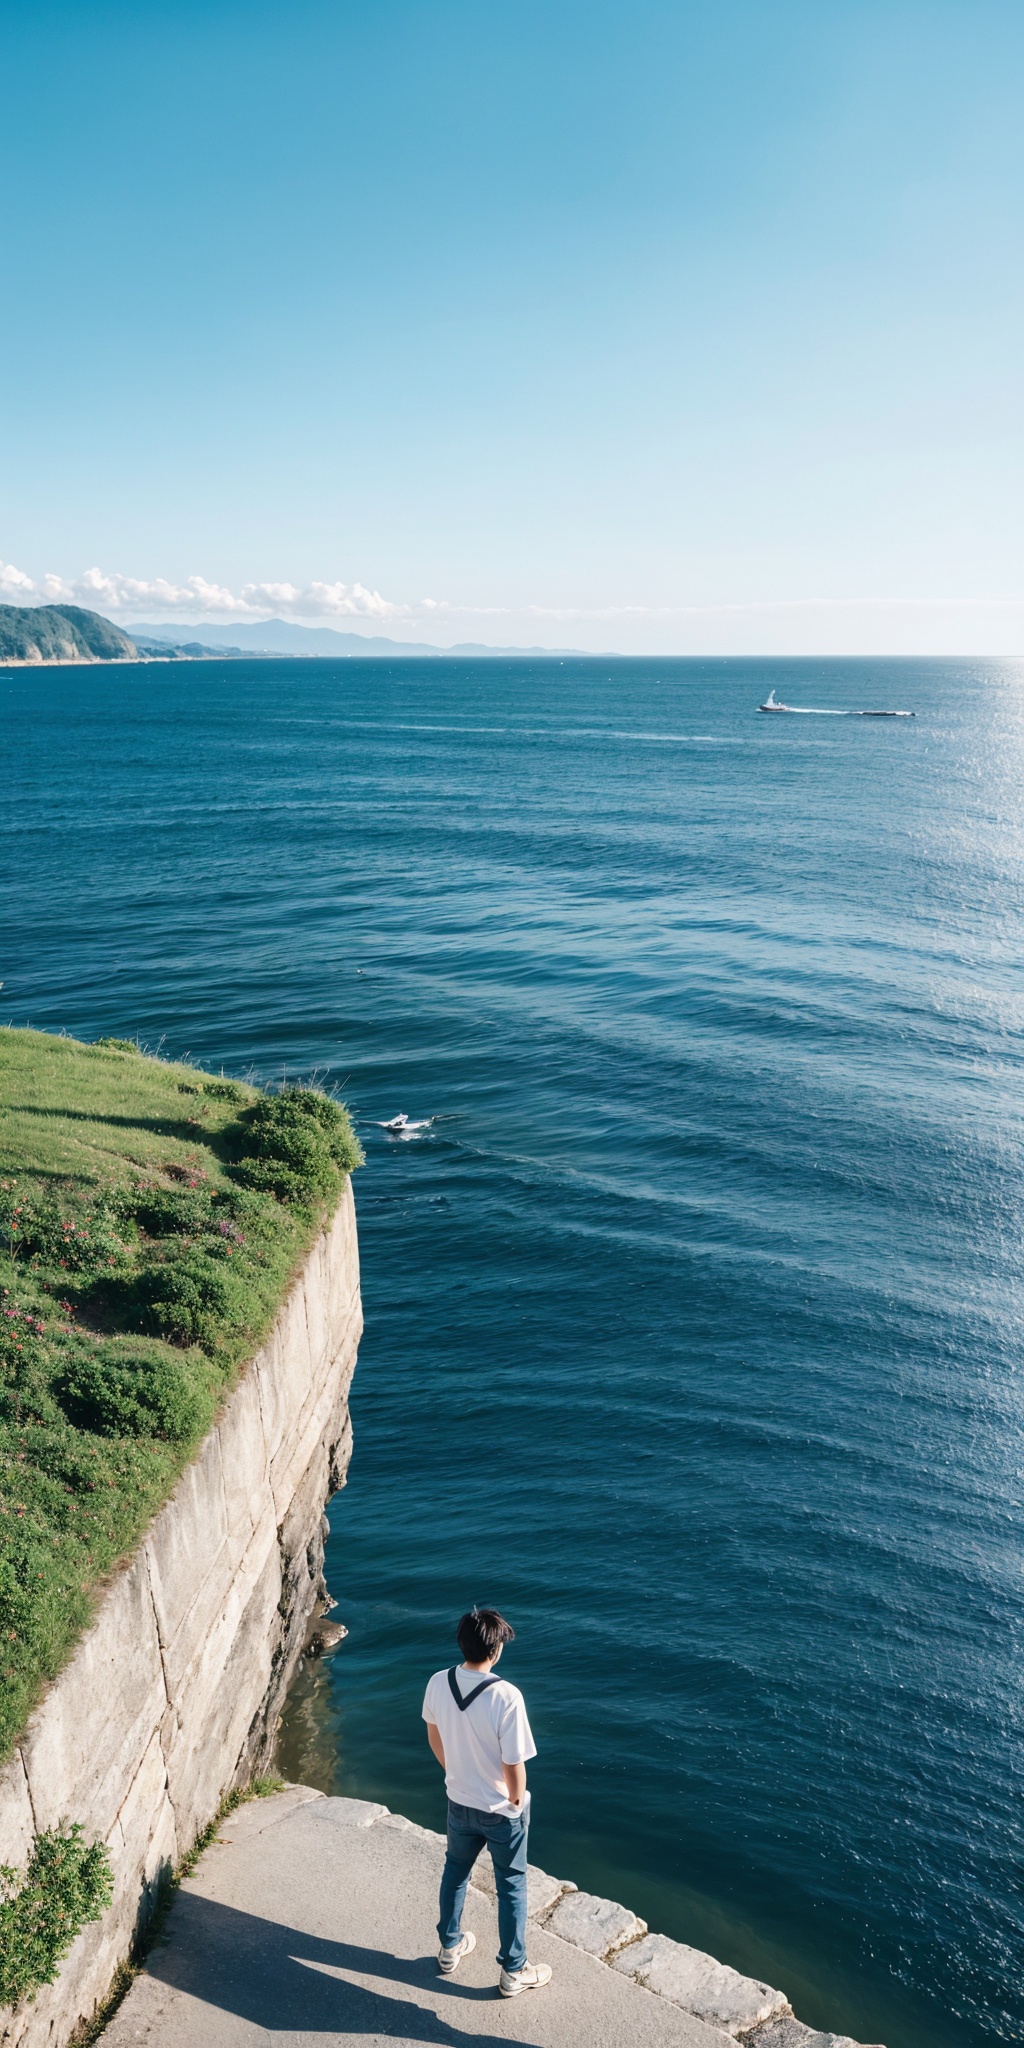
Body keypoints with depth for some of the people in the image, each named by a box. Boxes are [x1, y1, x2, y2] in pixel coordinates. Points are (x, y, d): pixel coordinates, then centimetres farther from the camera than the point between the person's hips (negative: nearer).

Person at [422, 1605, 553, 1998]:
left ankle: (450, 1948, 47)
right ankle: (514, 1972, 33)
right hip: (501, 1810, -4)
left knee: (455, 1872, 28)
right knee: (511, 1887, 18)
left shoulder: (438, 1684, -16)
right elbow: (514, 1766, -25)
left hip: (459, 1802, 4)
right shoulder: (506, 1696, -33)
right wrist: (516, 1800, -4)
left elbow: (434, 1737, 2)